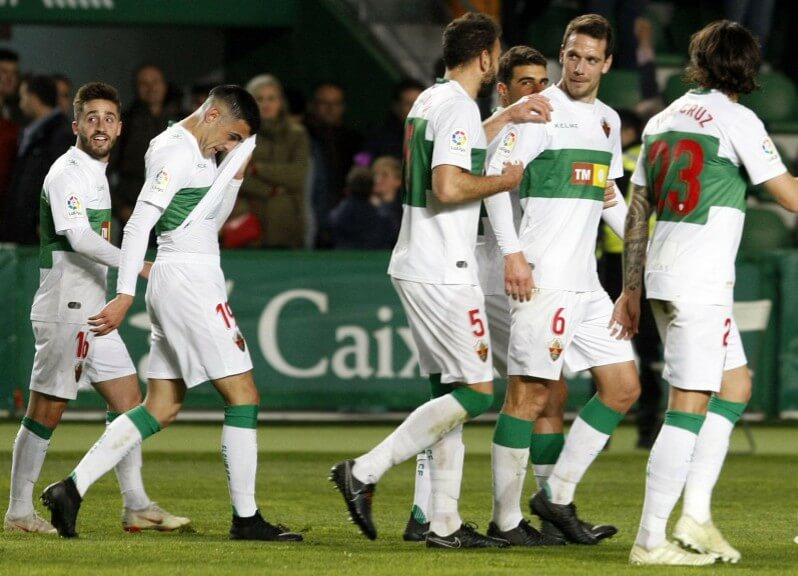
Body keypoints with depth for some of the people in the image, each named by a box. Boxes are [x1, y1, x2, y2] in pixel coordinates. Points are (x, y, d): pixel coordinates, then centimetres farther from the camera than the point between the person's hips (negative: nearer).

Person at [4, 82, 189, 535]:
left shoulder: (97, 173, 16)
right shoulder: (67, 173, -13)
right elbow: (79, 237, -27)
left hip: (93, 310, 10)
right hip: (64, 307, -10)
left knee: (128, 396, 7)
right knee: (48, 409, -5)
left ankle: (137, 506, 10)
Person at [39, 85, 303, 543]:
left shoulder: (199, 153, 16)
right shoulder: (177, 153, -14)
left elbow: (210, 221, 23)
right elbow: (139, 224, -21)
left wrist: (234, 173, 8)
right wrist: (125, 296, -25)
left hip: (175, 282, 10)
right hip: (189, 279, -10)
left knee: (162, 408, 9)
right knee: (243, 395, -5)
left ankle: (73, 488, 4)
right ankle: (246, 518, -2)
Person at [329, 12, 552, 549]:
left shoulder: (429, 100, 15)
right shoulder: (459, 108, -15)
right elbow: (449, 187, -26)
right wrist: (504, 180, -11)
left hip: (416, 265, 10)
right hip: (443, 273, -10)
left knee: (452, 390, 11)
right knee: (477, 391, -6)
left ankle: (445, 521, 9)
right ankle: (364, 472, -9)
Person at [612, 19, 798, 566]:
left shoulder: (663, 119, 14)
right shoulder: (737, 120, -8)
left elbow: (636, 214, 16)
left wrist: (631, 289, 20)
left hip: (663, 276, 8)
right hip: (699, 281, -8)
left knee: (736, 384, 17)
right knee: (690, 405, -7)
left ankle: (696, 513, 10)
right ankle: (651, 539, -8)